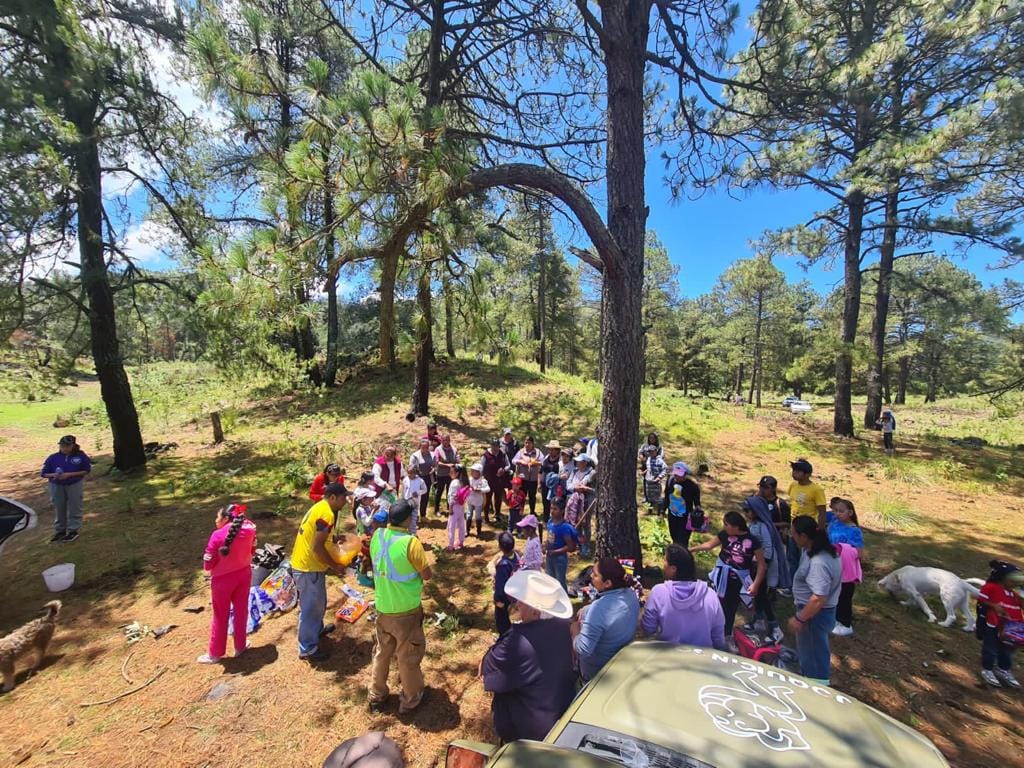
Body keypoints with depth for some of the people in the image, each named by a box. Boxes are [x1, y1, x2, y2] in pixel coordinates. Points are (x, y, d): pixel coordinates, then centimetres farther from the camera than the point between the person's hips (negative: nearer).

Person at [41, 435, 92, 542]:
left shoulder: (80, 456, -8)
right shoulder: (53, 457, -2)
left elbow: (87, 470, -6)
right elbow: (44, 473, 3)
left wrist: (70, 474, -18)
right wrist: (53, 475, -19)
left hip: (75, 485, -3)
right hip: (56, 486, 3)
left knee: (74, 509, 3)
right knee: (59, 509, 13)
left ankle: (73, 530, 13)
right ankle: (60, 531, 27)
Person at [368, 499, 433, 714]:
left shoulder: (377, 536, -9)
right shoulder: (410, 542, -27)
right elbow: (427, 575, -17)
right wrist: (425, 569, 3)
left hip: (382, 608, 5)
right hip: (406, 610, -5)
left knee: (381, 653, 25)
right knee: (408, 656, 16)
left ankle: (376, 697, 41)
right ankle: (410, 699, 34)